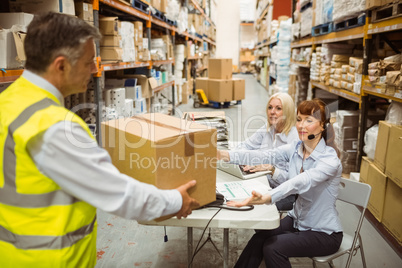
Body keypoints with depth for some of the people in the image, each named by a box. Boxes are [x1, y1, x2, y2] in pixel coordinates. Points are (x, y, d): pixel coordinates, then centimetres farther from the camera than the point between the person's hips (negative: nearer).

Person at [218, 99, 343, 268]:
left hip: (324, 233, -5)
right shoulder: (295, 148, -4)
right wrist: (225, 155, -28)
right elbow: (265, 156, -16)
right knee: (259, 239, -17)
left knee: (273, 247, -23)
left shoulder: (330, 159, -24)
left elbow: (300, 182, -42)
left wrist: (265, 198, -58)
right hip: (297, 220, 5)